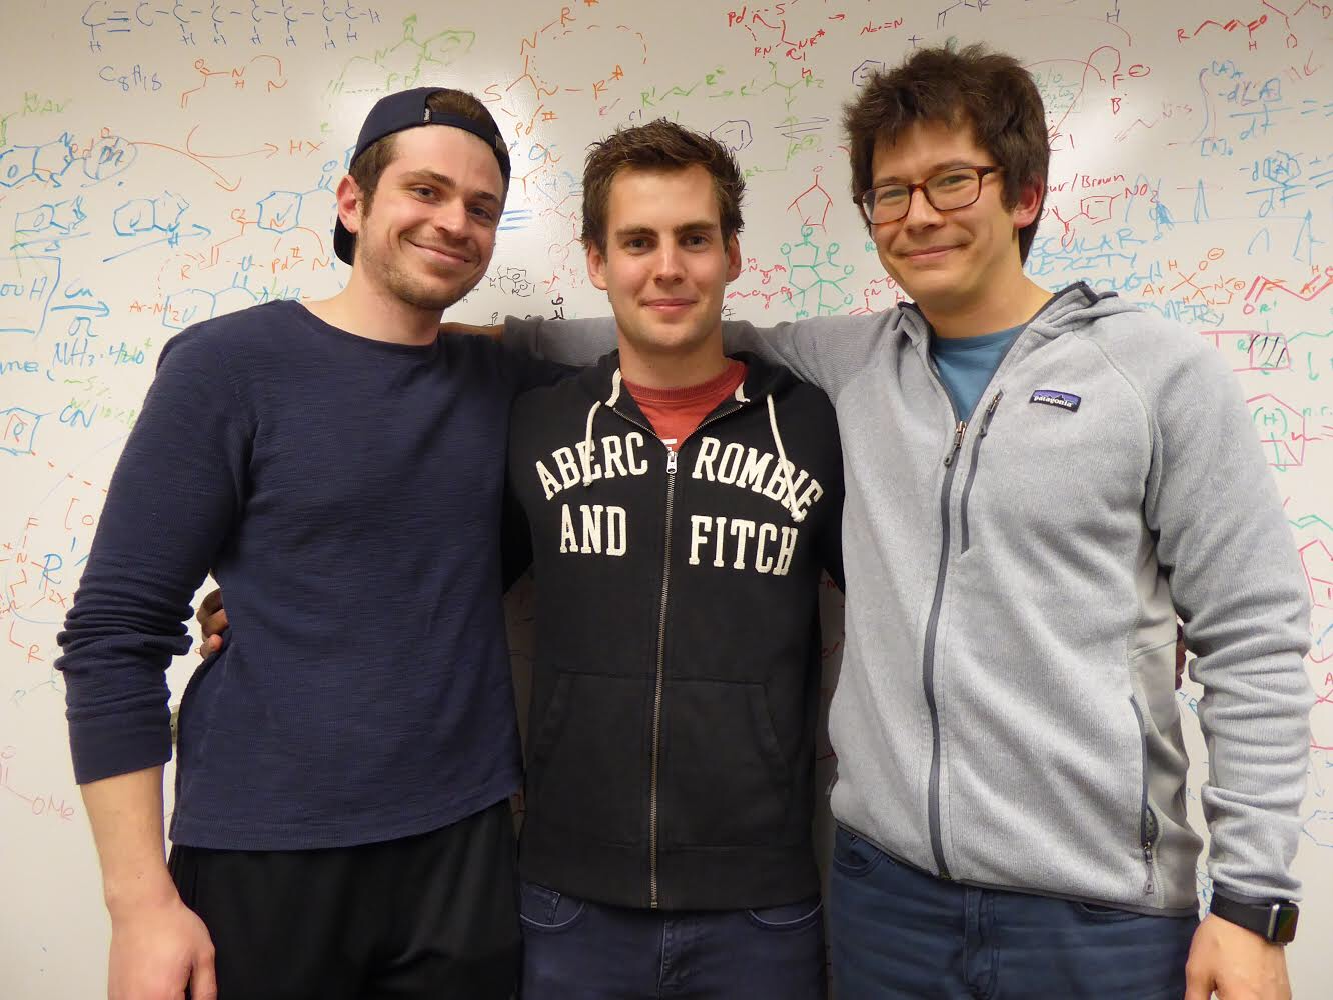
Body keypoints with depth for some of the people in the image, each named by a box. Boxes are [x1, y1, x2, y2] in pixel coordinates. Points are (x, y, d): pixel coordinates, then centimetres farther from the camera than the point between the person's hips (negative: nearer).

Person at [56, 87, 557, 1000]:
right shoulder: (229, 367, -7)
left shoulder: (504, 385, 4)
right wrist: (141, 901, -11)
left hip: (466, 846, 4)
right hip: (263, 855, -3)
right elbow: (115, 635, -8)